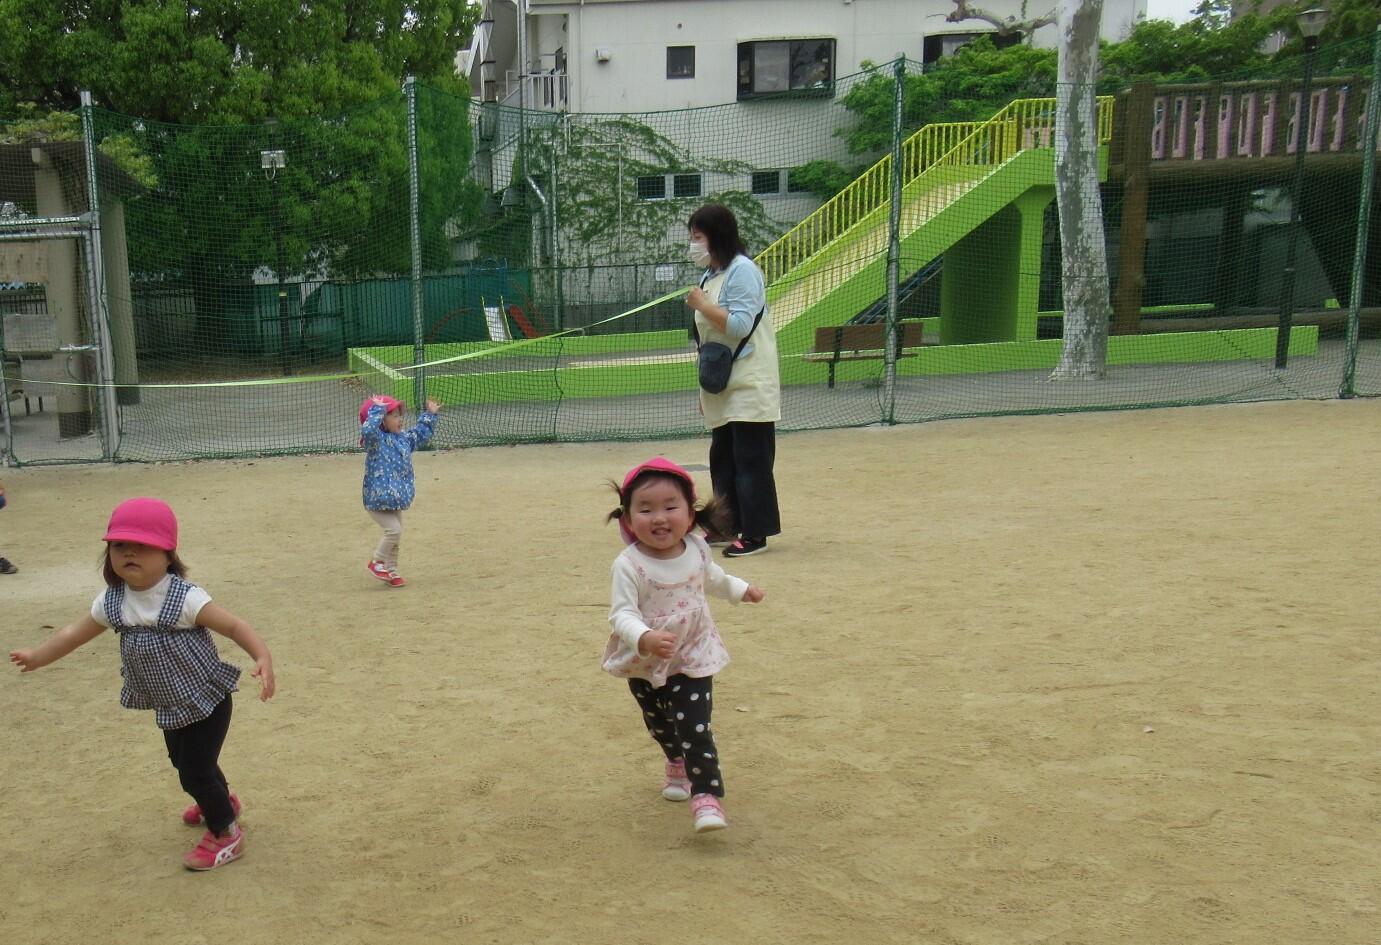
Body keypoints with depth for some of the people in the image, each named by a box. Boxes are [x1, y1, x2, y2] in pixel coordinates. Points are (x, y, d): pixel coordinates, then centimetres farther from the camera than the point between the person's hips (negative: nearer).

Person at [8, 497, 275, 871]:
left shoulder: (185, 598, -27)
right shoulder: (110, 602, -8)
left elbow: (234, 625, -27)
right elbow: (75, 633, 9)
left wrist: (263, 657, -41)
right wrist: (37, 656, 11)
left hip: (206, 701, -7)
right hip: (170, 707, 7)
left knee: (195, 771, -4)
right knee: (184, 763, 26)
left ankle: (226, 833, 17)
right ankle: (222, 801, 54)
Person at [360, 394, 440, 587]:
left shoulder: (404, 438, 10)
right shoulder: (376, 439, -15)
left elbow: (421, 434, 27)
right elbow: (367, 430, -39)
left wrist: (430, 415, 21)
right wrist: (377, 409, -33)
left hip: (396, 499, 9)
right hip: (377, 499, -9)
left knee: (396, 537, 14)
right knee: (394, 530, -15)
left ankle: (390, 571, 27)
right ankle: (376, 562, 5)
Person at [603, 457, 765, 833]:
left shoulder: (697, 549, -10)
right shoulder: (629, 565, -25)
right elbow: (622, 613, -31)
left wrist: (740, 589, 31)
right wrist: (644, 638, -52)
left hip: (693, 659, 0)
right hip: (645, 665, 0)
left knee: (694, 728, -12)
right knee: (659, 727, 22)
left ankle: (706, 794, -3)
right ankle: (679, 765, 51)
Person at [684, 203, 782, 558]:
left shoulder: (742, 270, -11)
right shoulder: (709, 275, 16)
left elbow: (739, 325, -21)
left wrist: (702, 304, -16)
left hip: (749, 388, -9)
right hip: (722, 389, 9)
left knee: (750, 460, -5)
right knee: (722, 458, 13)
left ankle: (755, 533, 1)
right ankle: (728, 525, 23)